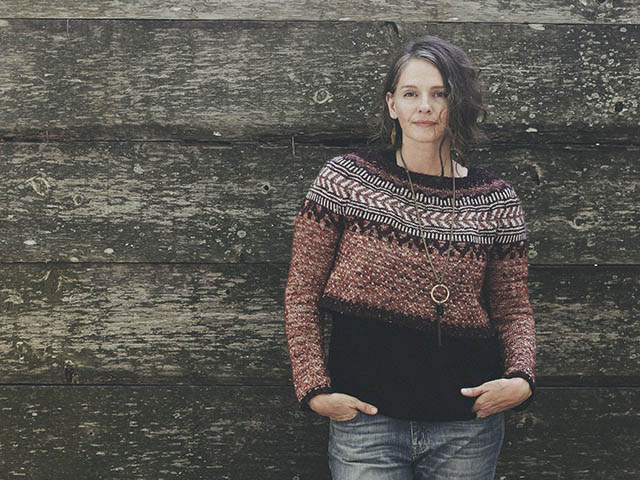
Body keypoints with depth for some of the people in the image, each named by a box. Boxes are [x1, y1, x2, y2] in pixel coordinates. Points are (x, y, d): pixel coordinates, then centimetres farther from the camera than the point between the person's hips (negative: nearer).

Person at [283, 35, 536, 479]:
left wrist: (521, 378, -8)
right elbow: (302, 295, 0)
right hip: (365, 416, -2)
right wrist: (314, 388, -8)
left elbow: (514, 307, 10)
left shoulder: (497, 201, 2)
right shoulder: (342, 180, -3)